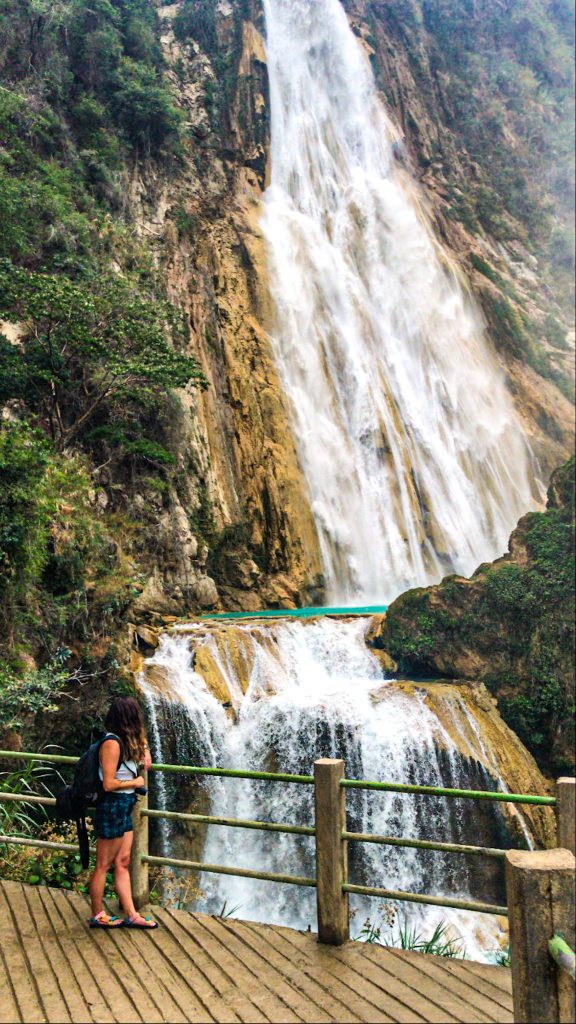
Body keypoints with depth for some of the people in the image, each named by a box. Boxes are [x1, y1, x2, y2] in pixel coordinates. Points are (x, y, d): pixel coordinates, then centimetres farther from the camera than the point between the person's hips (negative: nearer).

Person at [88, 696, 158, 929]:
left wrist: (145, 750, 15)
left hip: (125, 808, 9)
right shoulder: (112, 743, -19)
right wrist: (135, 783, -10)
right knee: (104, 865, 5)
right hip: (112, 807, -9)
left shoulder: (127, 741, 9)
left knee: (122, 862, 13)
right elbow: (108, 784, -23)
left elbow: (140, 734, 33)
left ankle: (131, 915, 18)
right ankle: (97, 915, 18)